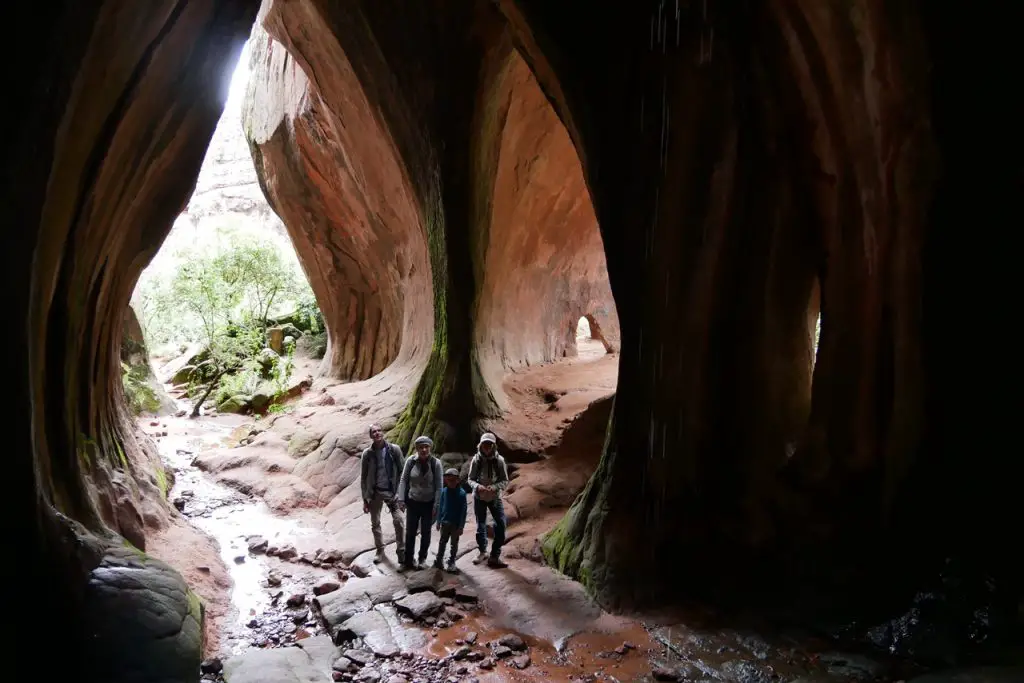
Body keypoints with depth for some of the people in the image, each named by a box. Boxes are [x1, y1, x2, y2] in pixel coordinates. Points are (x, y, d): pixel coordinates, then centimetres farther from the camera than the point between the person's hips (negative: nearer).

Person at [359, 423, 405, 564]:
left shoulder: (394, 450, -8)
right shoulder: (367, 453, -5)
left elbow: (401, 472, -3)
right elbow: (364, 477, 1)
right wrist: (365, 499, 0)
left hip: (392, 491, -1)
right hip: (375, 492, 2)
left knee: (399, 521, -9)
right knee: (375, 523, 11)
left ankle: (402, 551, 4)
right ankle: (380, 551, 29)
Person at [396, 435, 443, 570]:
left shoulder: (436, 463, -15)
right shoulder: (411, 461, -12)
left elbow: (438, 486, -10)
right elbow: (403, 481, -5)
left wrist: (436, 505, -11)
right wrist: (401, 499, -10)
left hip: (428, 503, -1)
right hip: (412, 502, 1)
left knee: (425, 532, 13)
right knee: (410, 532, 8)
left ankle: (422, 558, 31)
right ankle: (408, 559, 22)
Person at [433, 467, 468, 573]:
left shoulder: (461, 493, -16)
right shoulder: (444, 491, -5)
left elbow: (464, 510, -13)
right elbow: (441, 507, 4)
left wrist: (461, 526, -13)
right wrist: (439, 521, 6)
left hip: (456, 524, -3)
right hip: (445, 522, 3)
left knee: (454, 543, 10)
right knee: (442, 542, 15)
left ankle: (451, 563, 21)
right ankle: (439, 560, 26)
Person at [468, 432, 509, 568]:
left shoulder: (499, 460, -14)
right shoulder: (476, 459, -13)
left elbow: (505, 481, -9)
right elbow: (471, 479, -6)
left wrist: (494, 487, -28)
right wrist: (477, 486, -27)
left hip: (495, 497, 0)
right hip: (479, 497, 1)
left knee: (501, 525, -11)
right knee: (480, 526, 13)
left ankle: (495, 556, 1)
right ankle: (482, 552, 35)